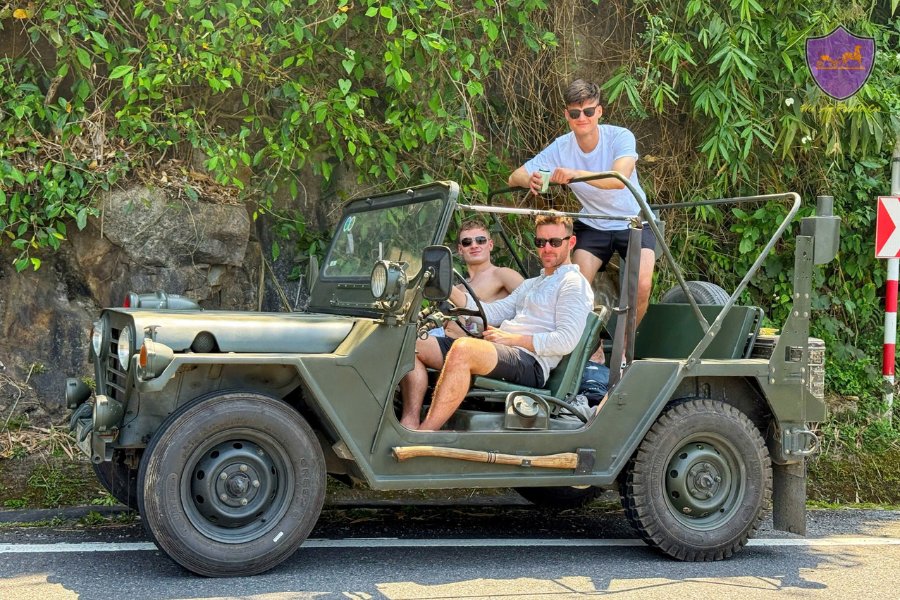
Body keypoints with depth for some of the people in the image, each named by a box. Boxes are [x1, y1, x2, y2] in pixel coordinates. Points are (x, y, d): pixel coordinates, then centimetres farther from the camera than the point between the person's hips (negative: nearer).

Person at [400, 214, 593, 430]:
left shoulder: (574, 284, 3)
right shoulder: (532, 284, 31)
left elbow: (566, 341, -11)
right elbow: (492, 312, 19)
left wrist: (512, 339, -11)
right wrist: (448, 289, 7)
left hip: (531, 364, -9)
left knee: (463, 348, -38)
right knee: (412, 343, -4)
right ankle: (410, 423, -24)